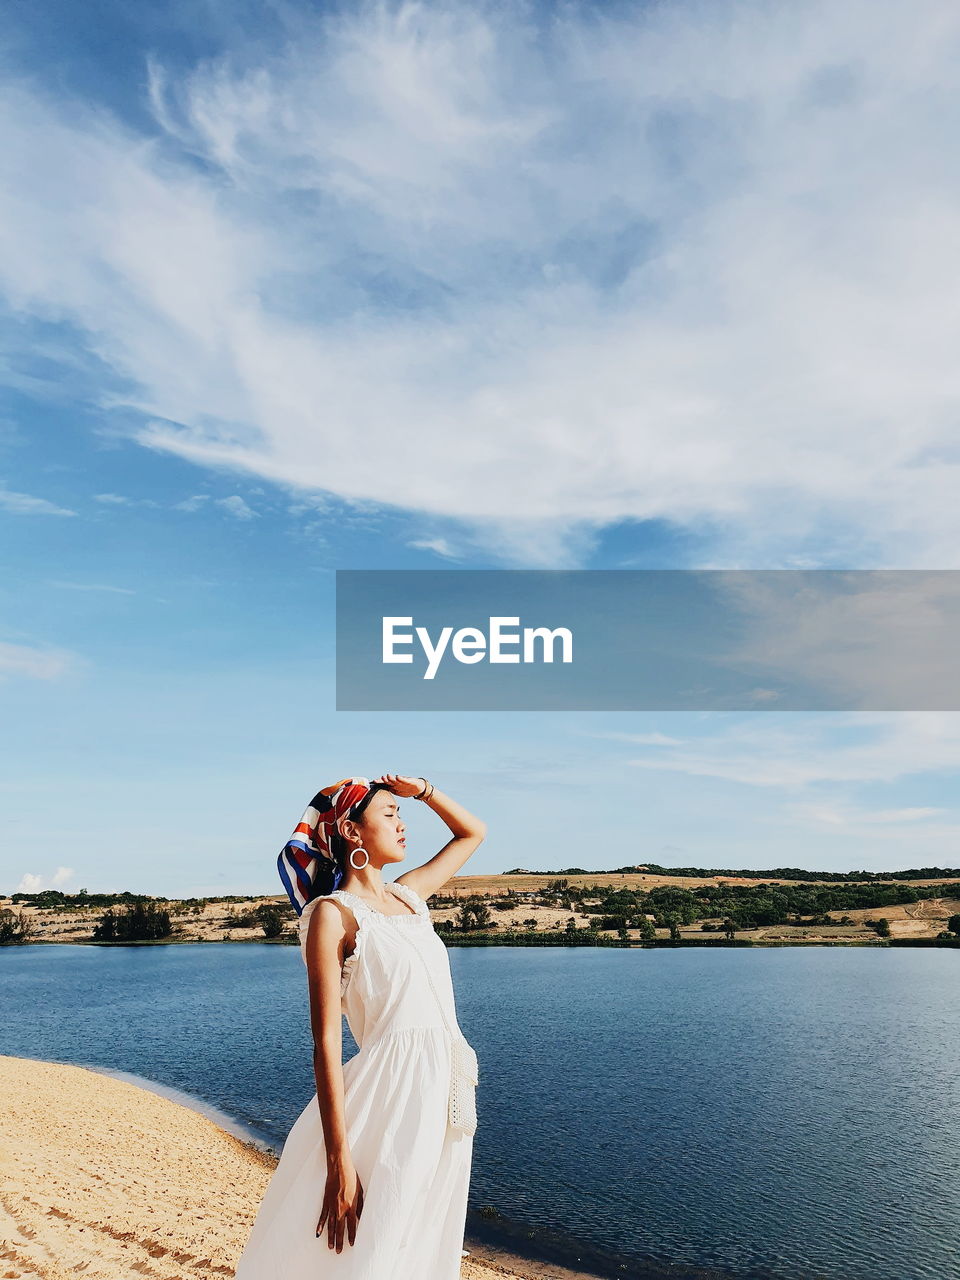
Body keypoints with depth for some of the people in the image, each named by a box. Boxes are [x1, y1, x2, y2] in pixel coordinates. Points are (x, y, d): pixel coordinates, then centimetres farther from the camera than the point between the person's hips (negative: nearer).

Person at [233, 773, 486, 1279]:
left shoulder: (409, 896, 12)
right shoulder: (333, 913, -7)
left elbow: (472, 832, 26)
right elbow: (326, 1042, -13)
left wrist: (421, 789, 12)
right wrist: (339, 1161, -18)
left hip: (446, 1102, 7)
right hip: (390, 1097, -7)